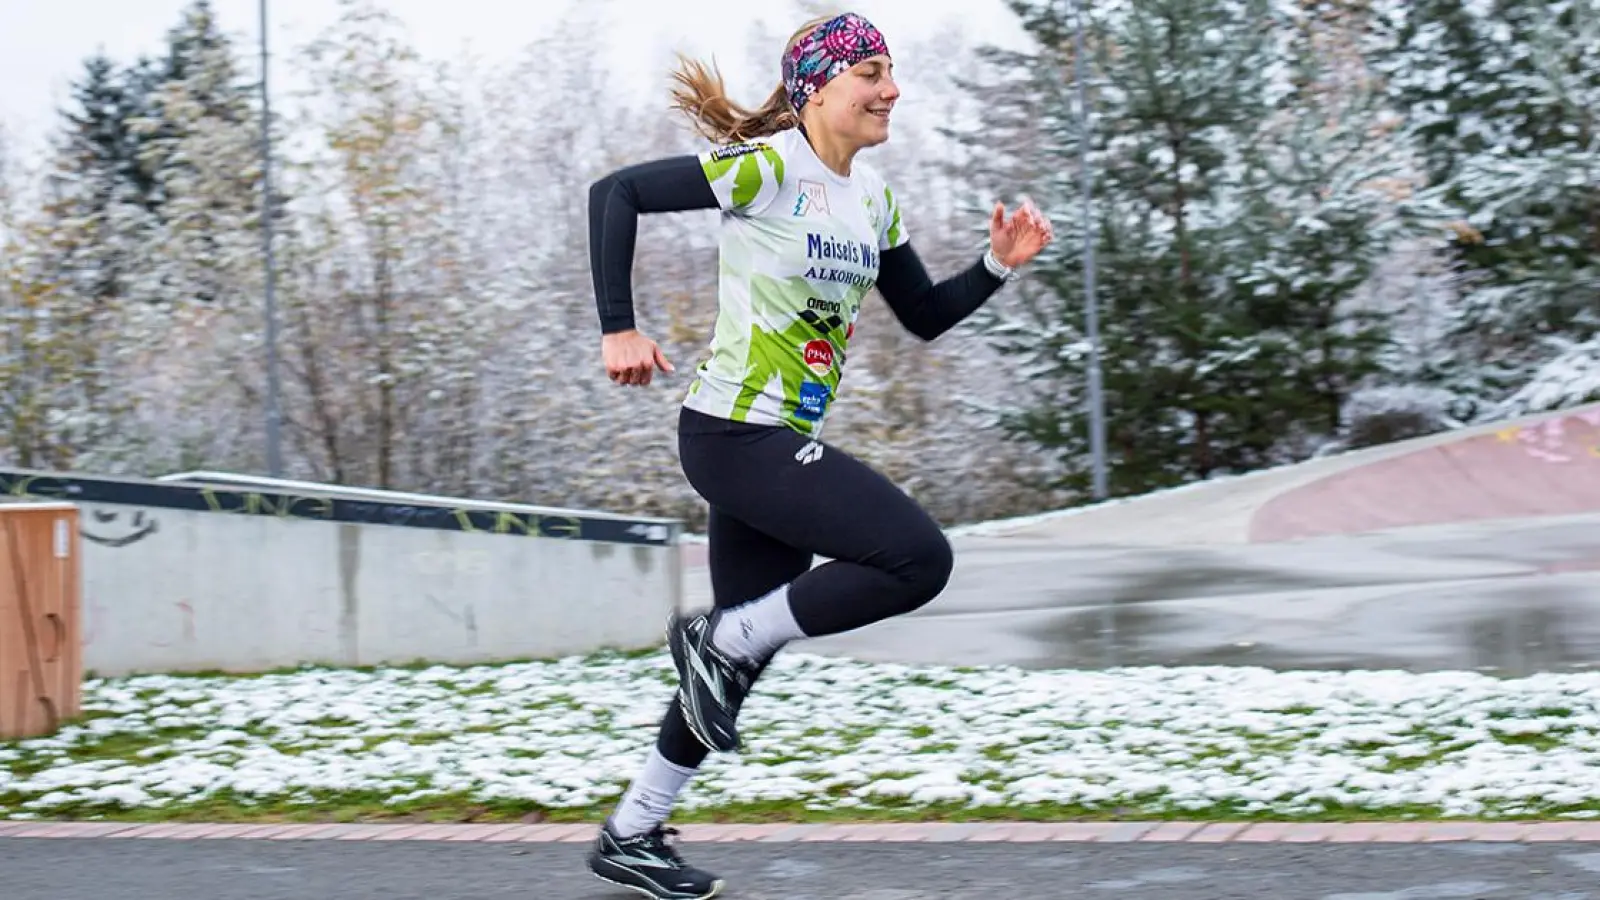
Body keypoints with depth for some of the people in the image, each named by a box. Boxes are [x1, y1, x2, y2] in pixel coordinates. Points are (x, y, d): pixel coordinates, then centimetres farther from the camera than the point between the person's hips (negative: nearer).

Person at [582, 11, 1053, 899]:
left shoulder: (872, 197, 11)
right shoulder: (765, 168, -14)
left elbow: (926, 317, 17)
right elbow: (616, 192, -16)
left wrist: (998, 264, 2)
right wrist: (619, 330, -19)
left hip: (782, 447, 9)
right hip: (734, 434, -9)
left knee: (742, 654, 13)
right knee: (918, 558, -17)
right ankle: (723, 639, -4)